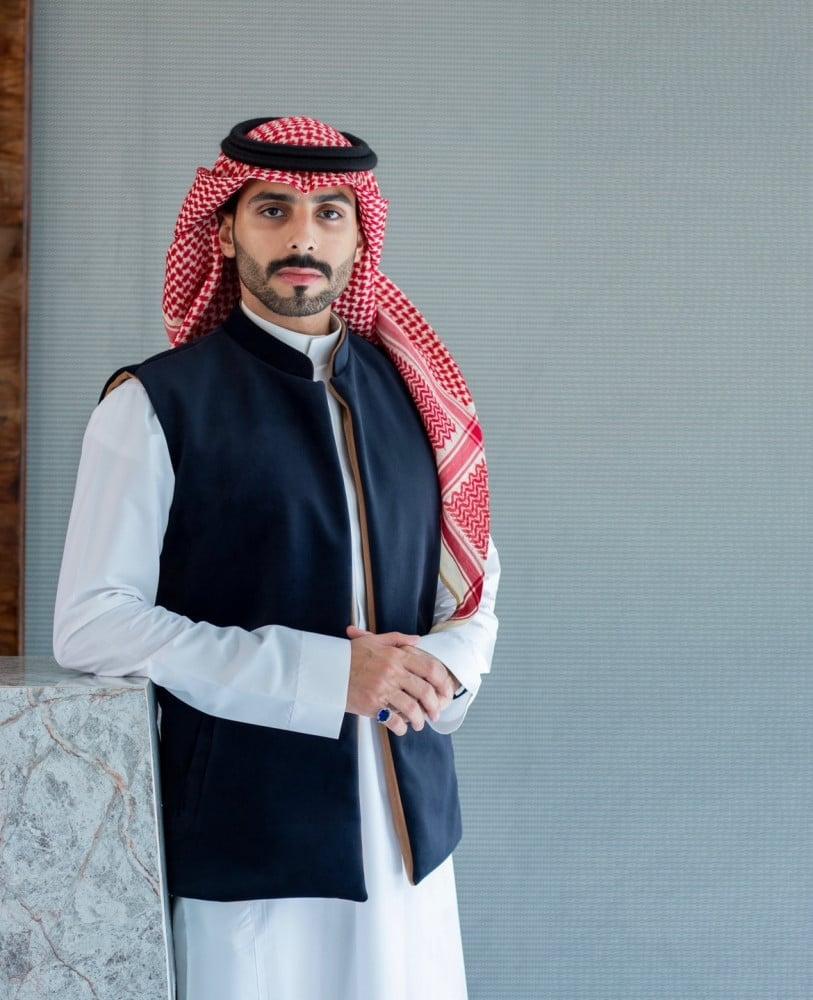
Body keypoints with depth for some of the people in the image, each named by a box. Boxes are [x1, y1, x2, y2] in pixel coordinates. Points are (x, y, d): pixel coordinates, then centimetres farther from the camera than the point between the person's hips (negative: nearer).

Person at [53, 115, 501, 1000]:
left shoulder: (412, 395, 9)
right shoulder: (156, 403, -6)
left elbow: (473, 588, 15)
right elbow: (91, 623, -11)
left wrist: (440, 665, -9)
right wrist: (322, 675, -19)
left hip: (407, 831, 5)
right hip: (245, 841, -4)